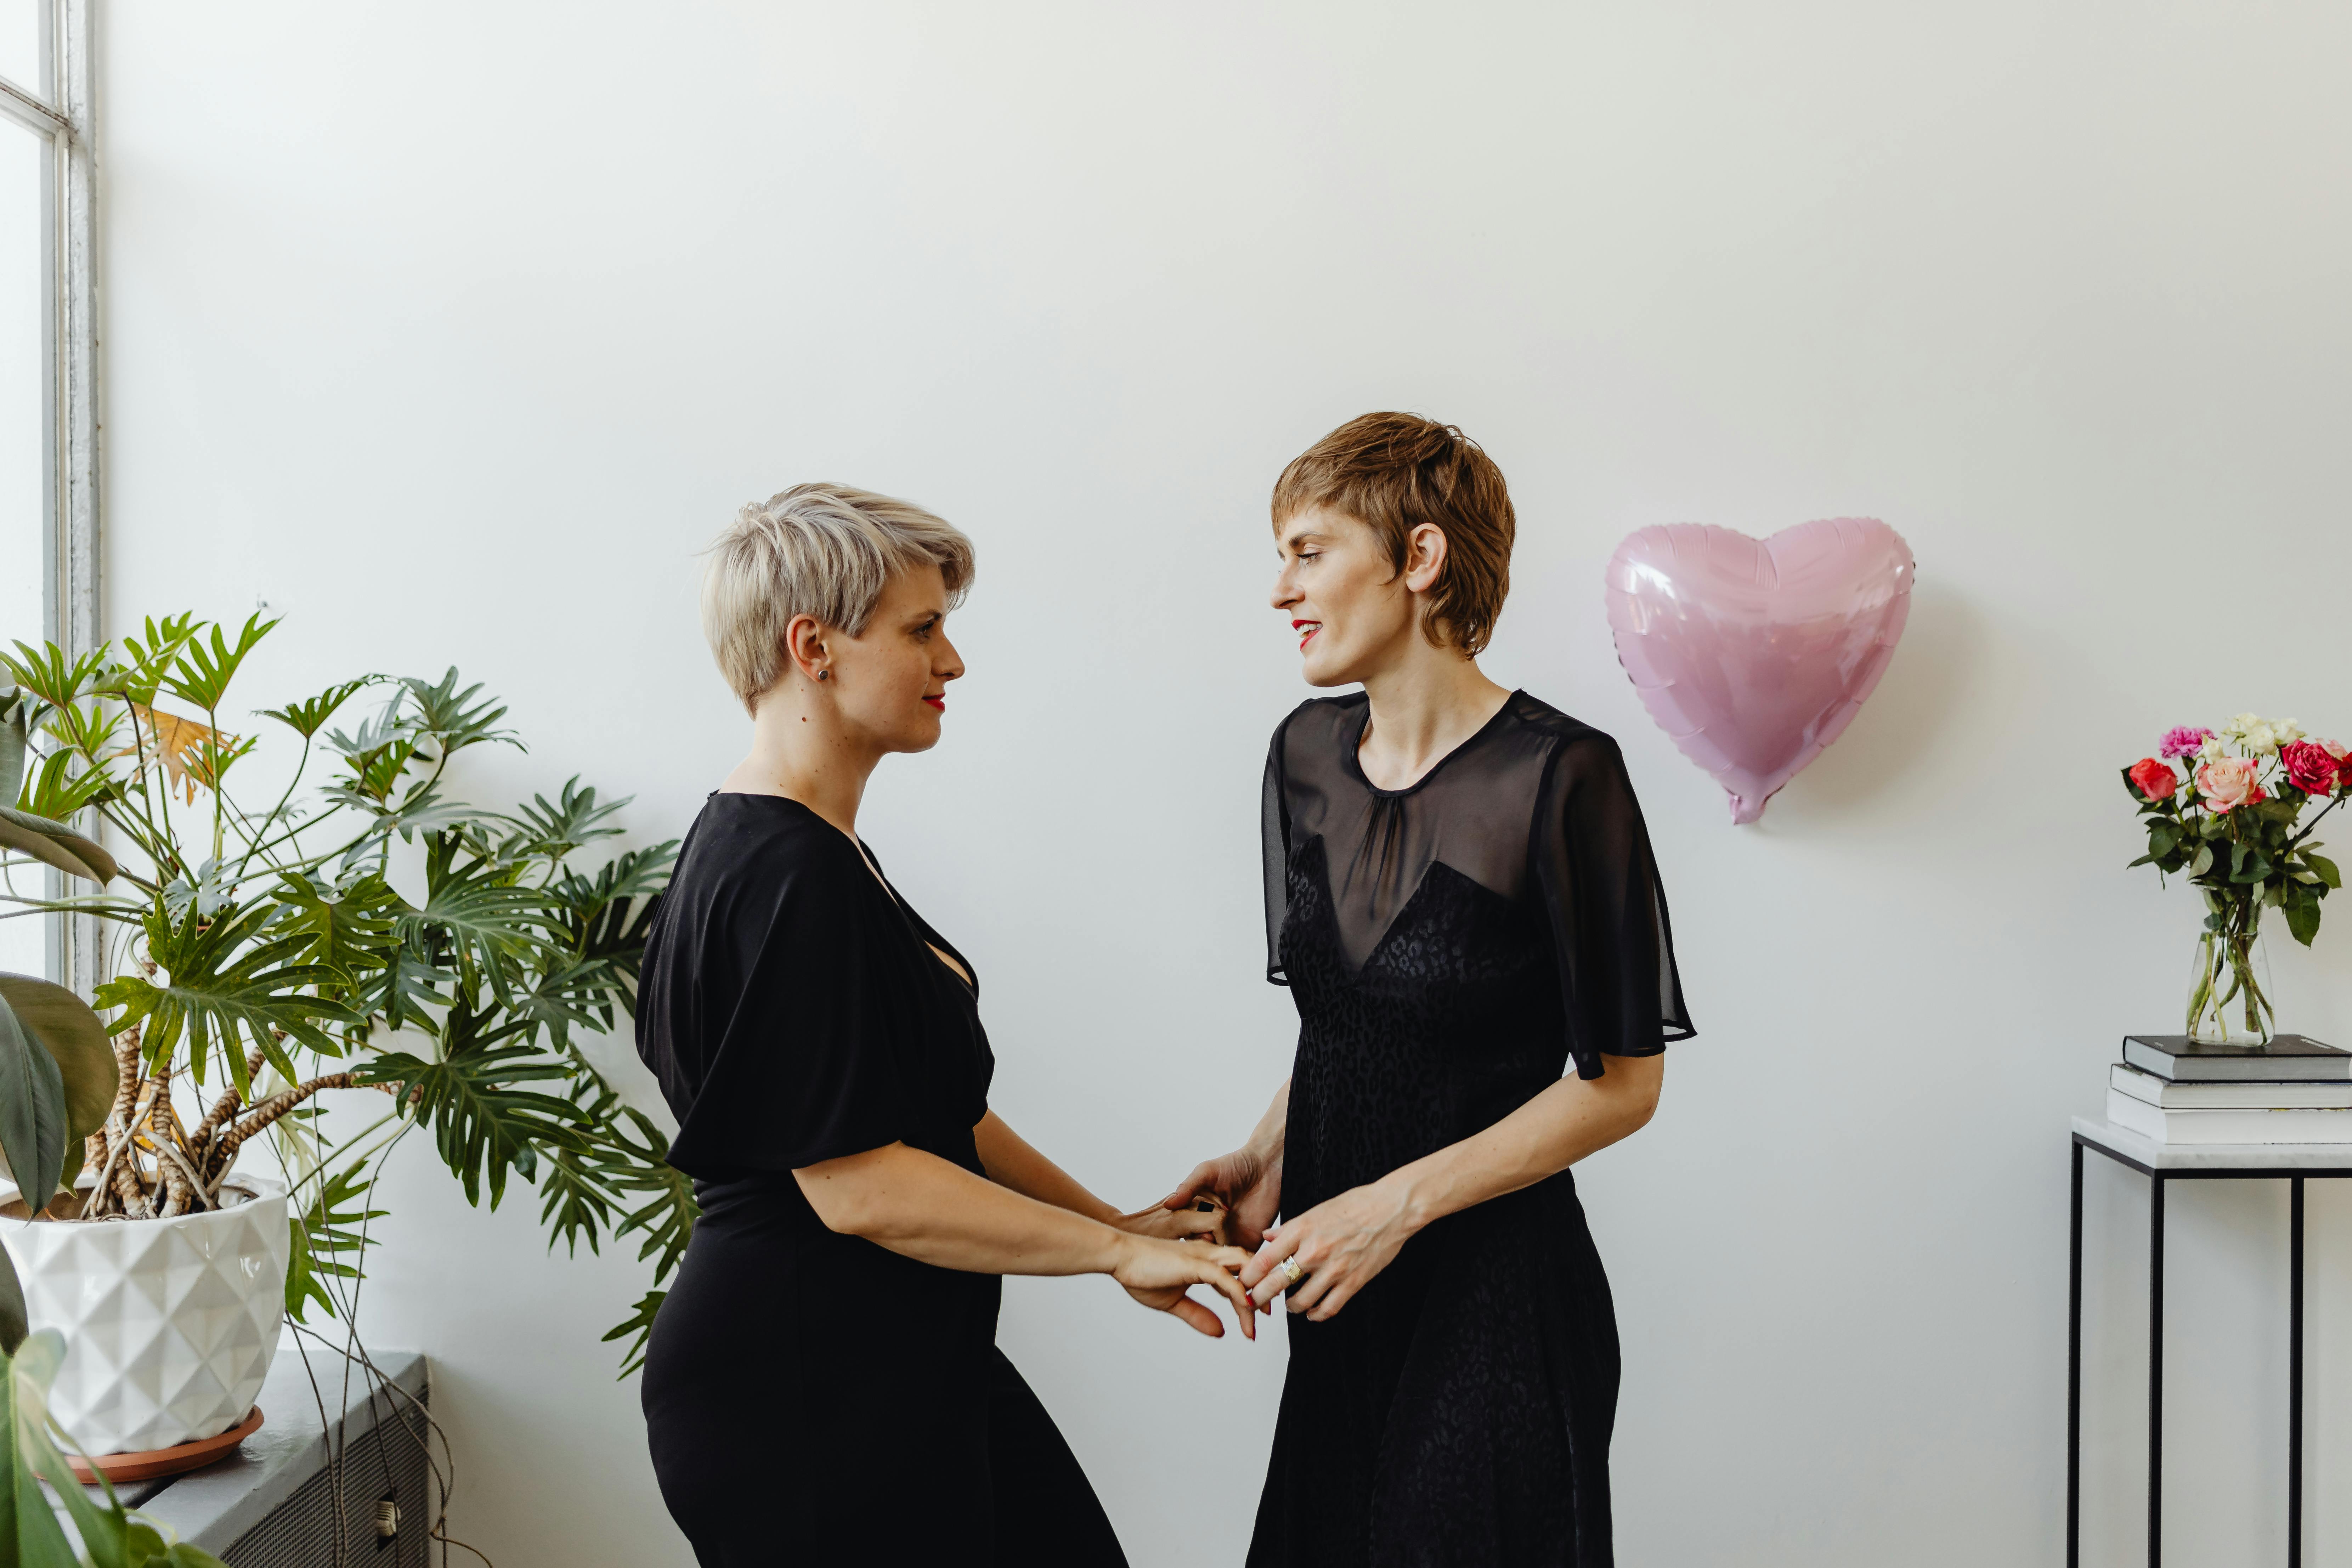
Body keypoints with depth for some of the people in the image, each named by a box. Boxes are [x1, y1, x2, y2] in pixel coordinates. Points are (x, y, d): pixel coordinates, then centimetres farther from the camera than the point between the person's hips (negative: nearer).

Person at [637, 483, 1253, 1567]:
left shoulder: (813, 853, 11)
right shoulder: (788, 877, -22)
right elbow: (858, 1184, -24)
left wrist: (1110, 1224, 10)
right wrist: (1115, 1251, -16)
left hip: (891, 1366, 10)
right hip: (803, 1397, -10)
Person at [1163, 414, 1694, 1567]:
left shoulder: (1558, 777, -17)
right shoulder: (1306, 755, 4)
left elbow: (1620, 1083, -13)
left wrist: (1397, 1202, -17)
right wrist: (1270, 1158, -2)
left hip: (1498, 1296, -6)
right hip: (1340, 1297, 6)